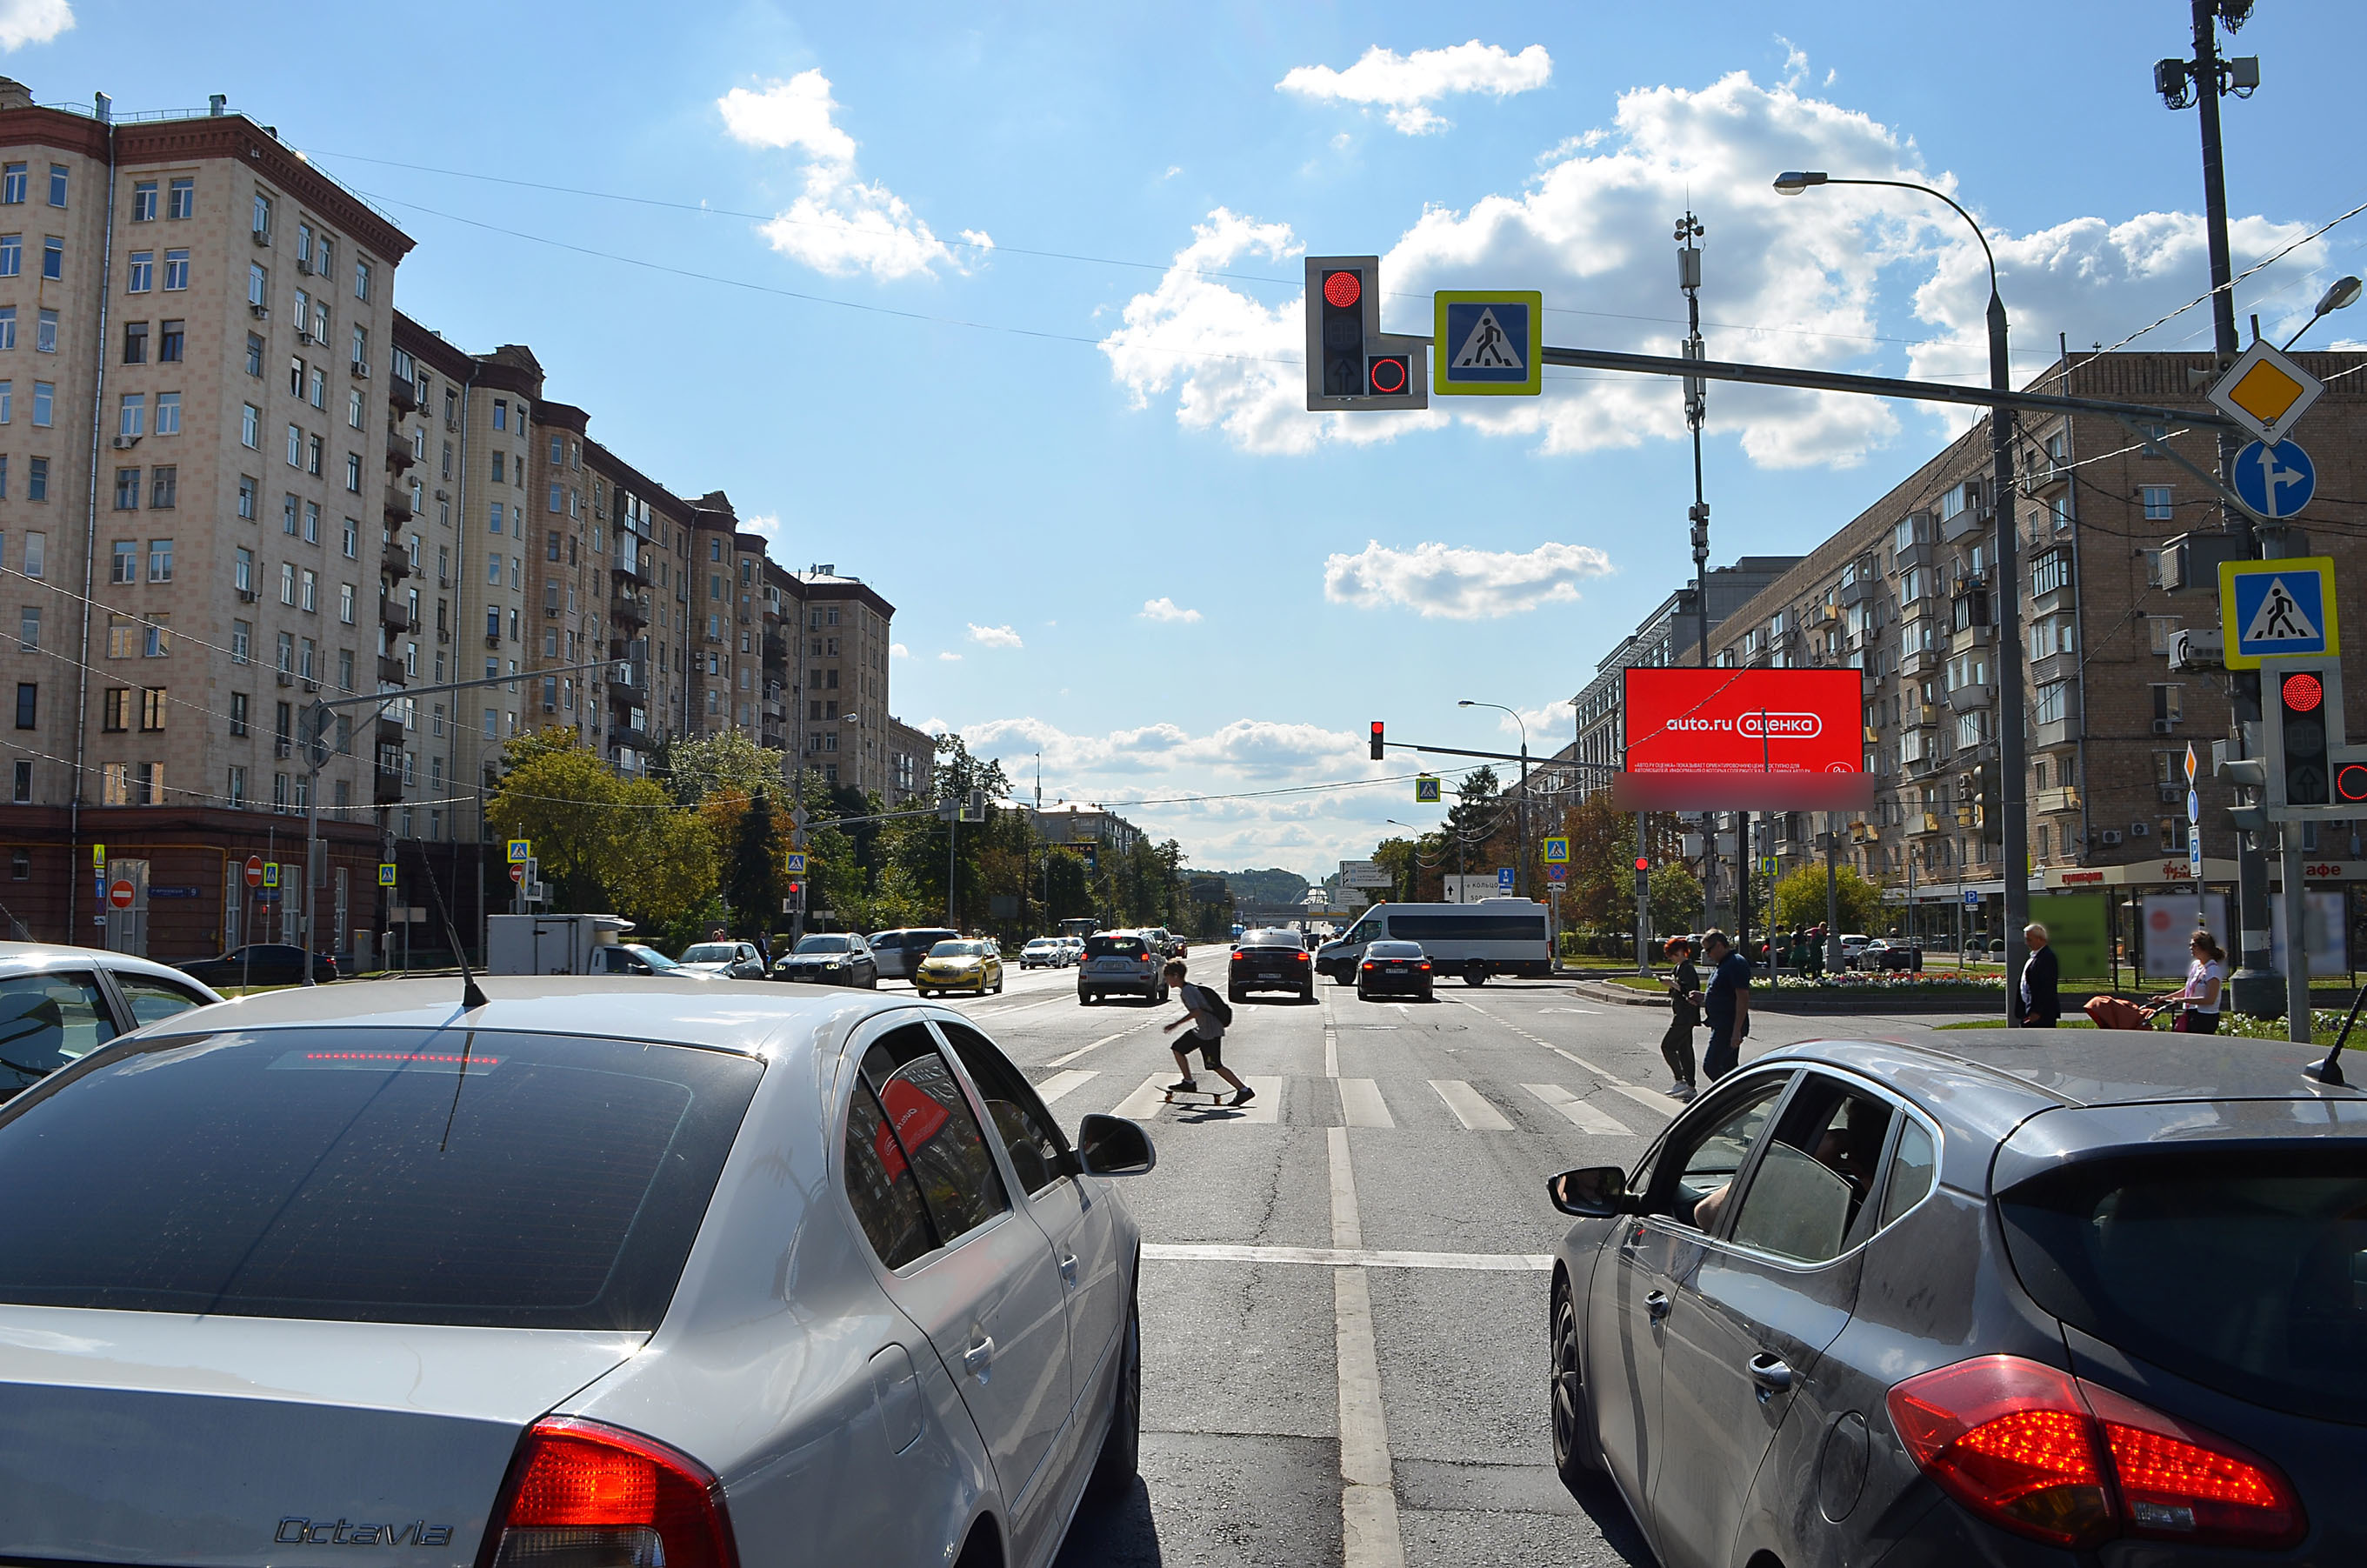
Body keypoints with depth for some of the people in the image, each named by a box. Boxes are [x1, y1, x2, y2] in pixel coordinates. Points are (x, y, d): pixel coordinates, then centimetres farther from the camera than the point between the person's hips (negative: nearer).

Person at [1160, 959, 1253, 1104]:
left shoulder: (1186, 991, -17)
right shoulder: (1189, 988, 13)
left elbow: (1196, 1012, -30)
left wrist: (1176, 1024, -27)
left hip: (1210, 1032, -10)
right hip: (1202, 1029, 10)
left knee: (1216, 1066, -5)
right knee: (1178, 1049, 13)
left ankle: (1244, 1091, -2)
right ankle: (1189, 1082, 20)